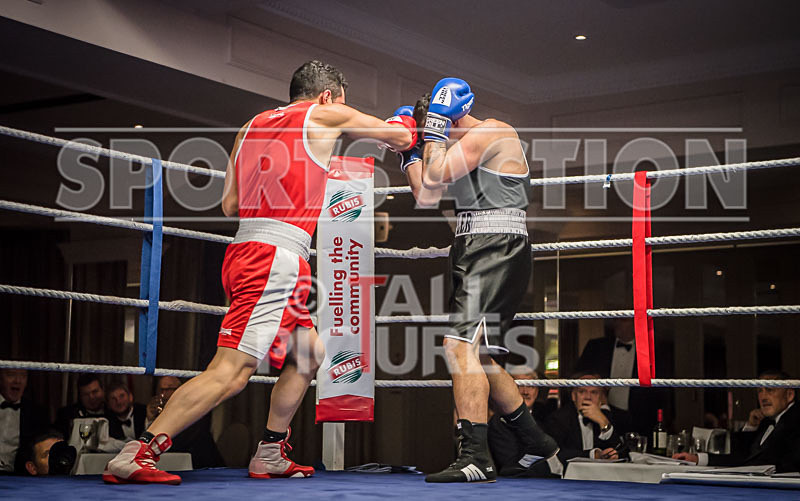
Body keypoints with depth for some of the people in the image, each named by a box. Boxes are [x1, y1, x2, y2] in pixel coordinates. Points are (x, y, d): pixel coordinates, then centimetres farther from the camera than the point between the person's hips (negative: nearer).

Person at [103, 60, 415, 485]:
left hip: (244, 253, 9)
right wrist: (406, 123, 36)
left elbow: (230, 205, 17)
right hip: (277, 256, -9)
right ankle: (136, 455, -17)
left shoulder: (252, 126, 21)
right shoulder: (325, 115, 5)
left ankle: (270, 454, 24)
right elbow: (400, 138, 14)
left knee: (307, 354, 22)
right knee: (230, 373, -12)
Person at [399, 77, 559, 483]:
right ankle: (535, 443, 28)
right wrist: (409, 153, 13)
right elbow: (426, 196, 16)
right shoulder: (468, 146, 20)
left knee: (461, 345, -22)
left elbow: (433, 179, -17)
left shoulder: (492, 132, -9)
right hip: (473, 251, 10)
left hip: (497, 250, -10)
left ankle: (475, 459, -25)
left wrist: (436, 128, -7)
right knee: (478, 356, 15)